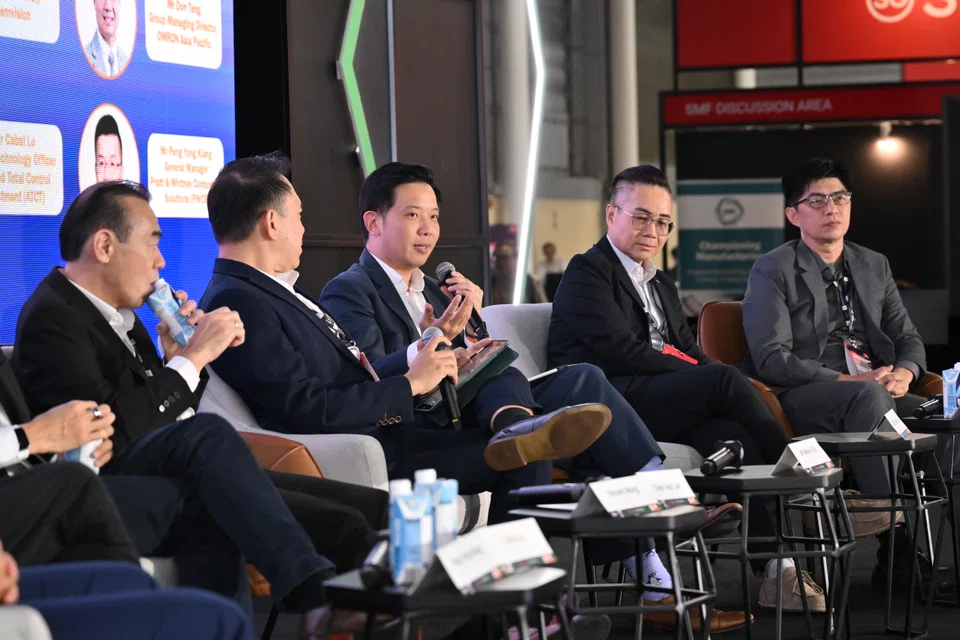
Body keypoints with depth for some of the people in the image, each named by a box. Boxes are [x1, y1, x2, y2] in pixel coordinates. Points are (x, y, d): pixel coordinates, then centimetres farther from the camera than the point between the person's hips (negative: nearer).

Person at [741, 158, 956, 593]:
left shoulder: (874, 266, 20)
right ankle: (897, 538, -38)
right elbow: (772, 359, -9)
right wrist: (849, 381, -18)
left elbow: (908, 338, 19)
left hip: (873, 391, 6)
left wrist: (904, 373, -7)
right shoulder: (772, 271, 2)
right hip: (800, 398, -5)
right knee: (870, 397, -37)